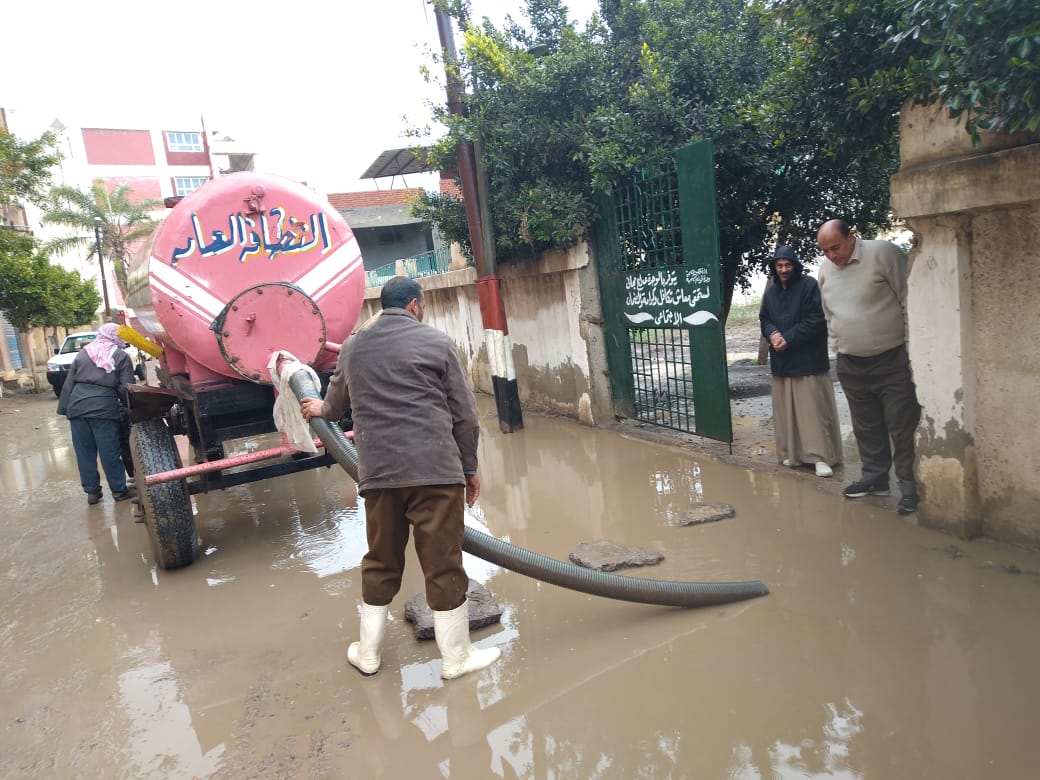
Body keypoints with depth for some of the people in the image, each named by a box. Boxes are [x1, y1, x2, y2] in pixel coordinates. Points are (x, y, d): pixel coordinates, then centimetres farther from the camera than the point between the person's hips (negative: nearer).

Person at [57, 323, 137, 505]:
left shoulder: (83, 353, 17)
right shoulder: (121, 356, 5)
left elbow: (69, 383, 15)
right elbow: (126, 388, -2)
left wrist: (64, 409, 16)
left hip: (77, 405, 4)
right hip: (104, 406, -4)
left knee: (84, 451, 11)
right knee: (110, 451, 3)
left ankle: (91, 491, 18)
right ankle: (119, 490, 13)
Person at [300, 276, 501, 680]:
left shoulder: (352, 347, 14)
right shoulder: (436, 342, 1)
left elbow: (337, 401, 30)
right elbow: (464, 415, 0)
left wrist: (321, 409, 53)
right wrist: (469, 468, 11)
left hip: (378, 472, 4)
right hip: (434, 469, -4)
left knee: (381, 563, 18)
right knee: (444, 565, 5)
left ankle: (367, 653, 30)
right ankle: (456, 657, 17)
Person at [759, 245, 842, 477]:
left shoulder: (809, 286, -6)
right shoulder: (771, 291, 13)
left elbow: (817, 320, -12)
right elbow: (764, 319, 15)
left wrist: (789, 338, -16)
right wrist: (773, 334, -8)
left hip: (809, 359, -6)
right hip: (781, 360, 6)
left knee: (813, 409, -5)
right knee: (786, 409, 9)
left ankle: (821, 456, -2)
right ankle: (792, 453, 18)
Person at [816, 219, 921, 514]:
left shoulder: (883, 253, -12)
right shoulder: (825, 269, 6)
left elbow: (910, 302, -12)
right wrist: (842, 345, 14)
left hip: (892, 360, -6)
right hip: (850, 365, 6)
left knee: (903, 428, -1)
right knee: (866, 427, 15)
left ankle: (910, 487, 7)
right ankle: (875, 478, 28)